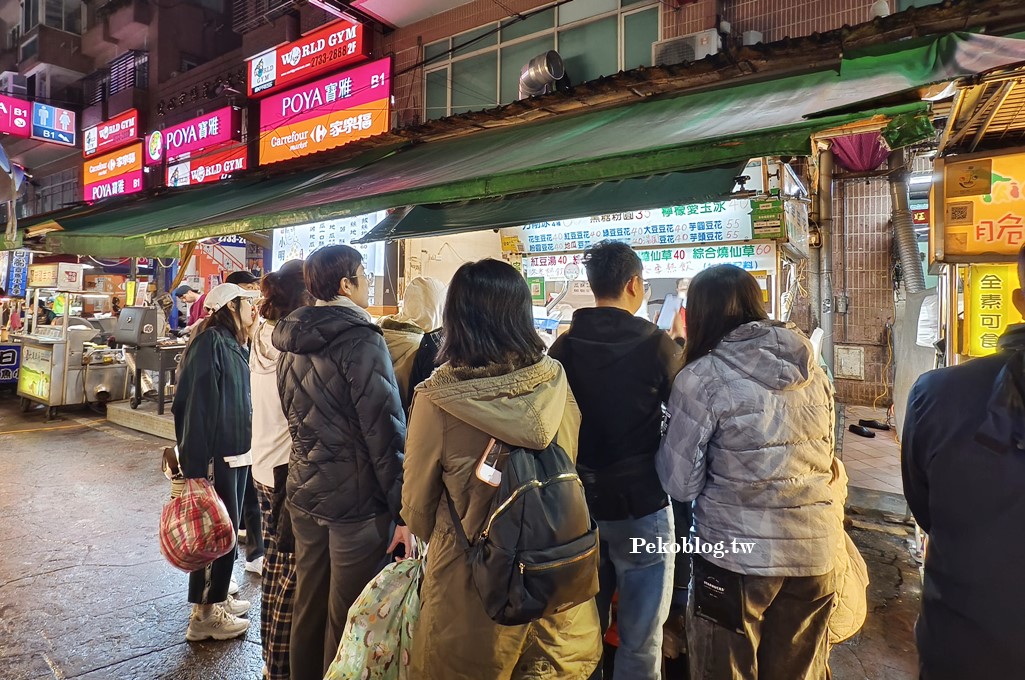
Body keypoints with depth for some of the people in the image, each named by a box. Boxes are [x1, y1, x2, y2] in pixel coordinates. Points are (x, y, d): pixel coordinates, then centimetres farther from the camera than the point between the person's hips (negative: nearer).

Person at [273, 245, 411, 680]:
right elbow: (385, 432, -20)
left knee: (308, 606, 21)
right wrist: (404, 511, -17)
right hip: (356, 500, -7)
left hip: (303, 494, 8)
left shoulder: (291, 341, 8)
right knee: (348, 618, 8)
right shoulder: (361, 340, -17)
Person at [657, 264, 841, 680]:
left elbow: (681, 484, -10)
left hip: (736, 555, -5)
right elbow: (824, 456, 15)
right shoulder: (811, 369, 3)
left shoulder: (702, 377, -14)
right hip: (815, 550, 5)